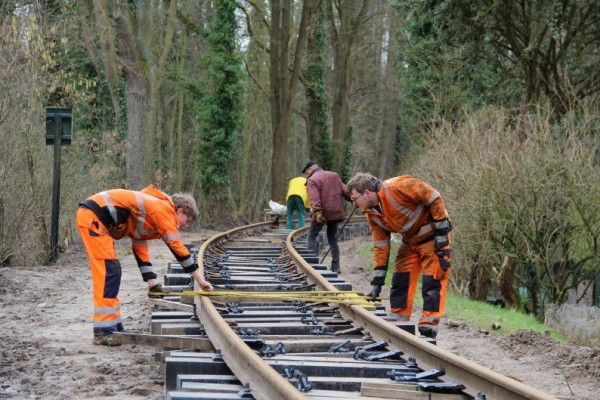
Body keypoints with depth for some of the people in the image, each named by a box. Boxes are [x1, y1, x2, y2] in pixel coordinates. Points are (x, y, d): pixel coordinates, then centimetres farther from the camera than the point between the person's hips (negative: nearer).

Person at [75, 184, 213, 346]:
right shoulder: (164, 209, -6)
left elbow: (140, 247, 24)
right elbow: (177, 247, -7)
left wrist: (151, 282, 22)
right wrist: (200, 280, -2)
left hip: (92, 217, 10)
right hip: (92, 217, -10)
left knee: (111, 271, 13)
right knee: (107, 271, -12)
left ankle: (113, 326, 18)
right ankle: (103, 332, -13)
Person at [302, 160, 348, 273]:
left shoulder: (312, 180, -6)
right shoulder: (334, 175, 14)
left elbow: (314, 198, -19)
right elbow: (344, 191, 8)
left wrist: (317, 212, -26)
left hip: (322, 213, -6)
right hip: (335, 212, 6)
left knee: (312, 236, 8)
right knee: (332, 238, 15)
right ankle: (336, 266, 10)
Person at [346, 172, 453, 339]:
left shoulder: (397, 187, -27)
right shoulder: (372, 213, -1)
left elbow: (434, 198, -23)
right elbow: (380, 245, 4)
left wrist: (441, 232, -21)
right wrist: (377, 281, 1)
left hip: (433, 236, -8)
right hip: (410, 241, 8)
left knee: (432, 283, -8)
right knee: (400, 282, 8)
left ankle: (428, 330, -6)